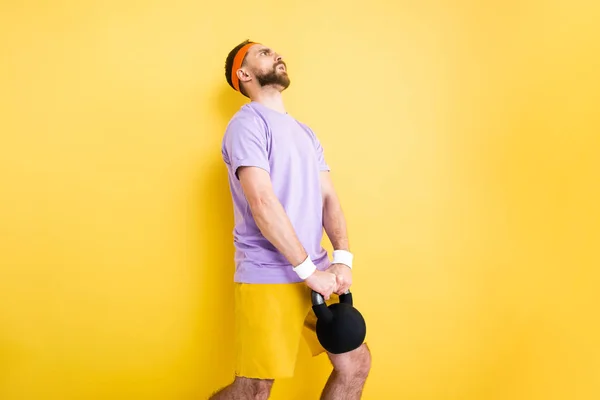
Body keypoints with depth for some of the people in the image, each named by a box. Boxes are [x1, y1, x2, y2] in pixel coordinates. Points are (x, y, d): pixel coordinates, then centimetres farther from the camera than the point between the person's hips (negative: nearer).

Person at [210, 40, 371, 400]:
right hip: (268, 278, -7)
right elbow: (262, 203, -17)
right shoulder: (248, 123, -6)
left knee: (356, 362, 9)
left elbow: (329, 198, 10)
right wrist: (309, 271, -17)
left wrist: (343, 259, -6)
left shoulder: (305, 132, 18)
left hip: (317, 275, 7)